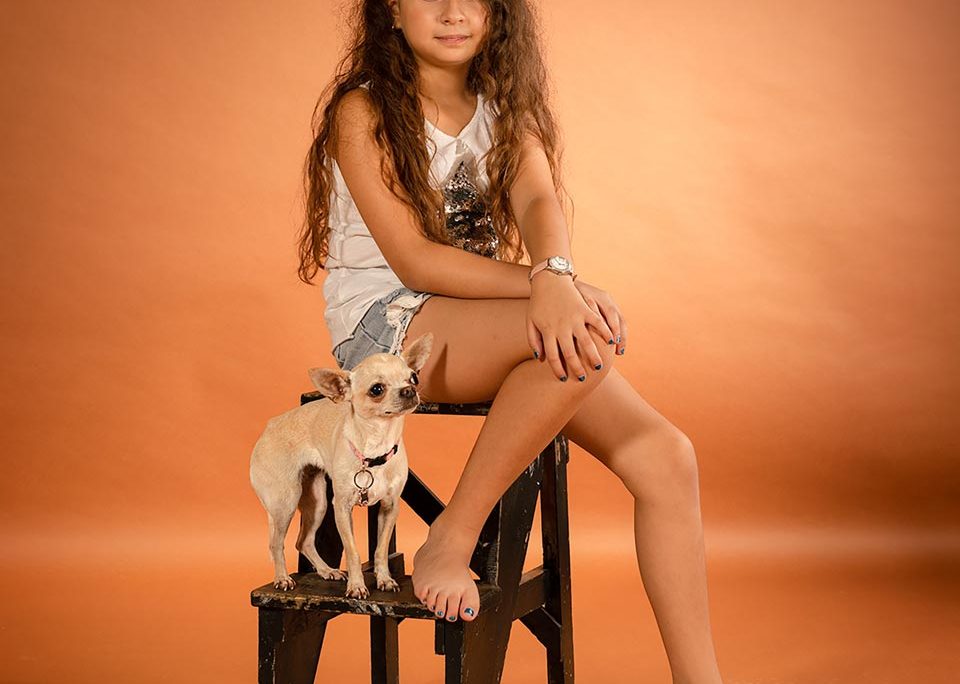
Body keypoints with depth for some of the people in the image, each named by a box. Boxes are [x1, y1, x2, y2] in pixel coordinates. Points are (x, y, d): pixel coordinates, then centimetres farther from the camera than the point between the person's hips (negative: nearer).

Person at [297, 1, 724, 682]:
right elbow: (415, 261, -17)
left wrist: (555, 276, -36)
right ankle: (450, 542, -19)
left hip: (484, 321, 6)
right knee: (583, 336, -33)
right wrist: (546, 285, -31)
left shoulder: (505, 108, 8)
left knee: (665, 456, -14)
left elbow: (538, 200, -12)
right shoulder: (362, 111, -8)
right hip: (385, 326, -5)